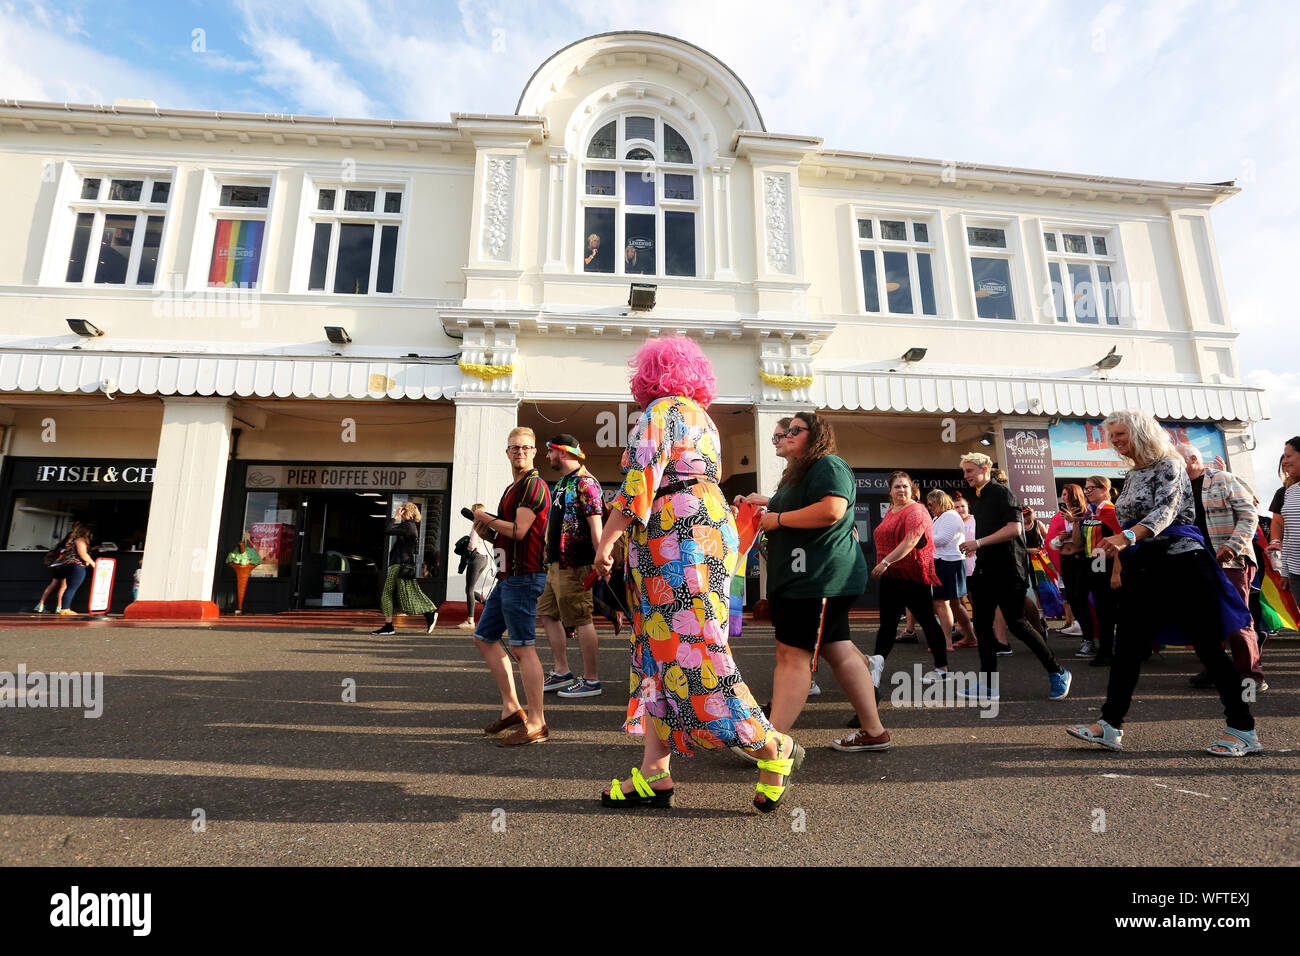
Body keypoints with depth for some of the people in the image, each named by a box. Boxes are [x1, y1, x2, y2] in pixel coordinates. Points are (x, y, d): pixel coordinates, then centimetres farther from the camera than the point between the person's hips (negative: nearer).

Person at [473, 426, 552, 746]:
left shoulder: (533, 484, -10)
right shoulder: (513, 488, 21)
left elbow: (518, 531, -20)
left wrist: (486, 518, -5)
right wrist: (487, 530, 8)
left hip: (523, 576, -11)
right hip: (508, 576, 11)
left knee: (523, 648, -8)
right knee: (484, 638, 15)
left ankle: (537, 723, 0)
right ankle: (511, 707, 20)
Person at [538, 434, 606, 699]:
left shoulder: (584, 482, -12)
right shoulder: (562, 483, 19)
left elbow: (596, 526, -19)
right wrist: (550, 558, 25)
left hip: (574, 565, -10)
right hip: (556, 563, 10)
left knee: (581, 621, -3)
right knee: (548, 614, 14)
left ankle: (591, 680, 7)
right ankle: (562, 672, 23)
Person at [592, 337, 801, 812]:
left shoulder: (661, 411, -5)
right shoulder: (704, 419, 22)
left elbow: (641, 479, -15)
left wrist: (606, 539, -12)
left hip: (676, 534, -10)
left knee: (688, 649, -7)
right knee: (659, 650, 7)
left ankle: (774, 749, 4)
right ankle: (654, 773, 10)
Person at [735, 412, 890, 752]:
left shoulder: (828, 465, -9)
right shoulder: (799, 473, 25)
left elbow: (831, 510, -26)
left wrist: (777, 519, -16)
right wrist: (765, 503, 20)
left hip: (820, 577, -11)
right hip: (808, 578, 11)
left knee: (792, 653, -11)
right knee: (839, 650, 12)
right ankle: (873, 732, 21)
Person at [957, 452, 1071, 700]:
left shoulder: (1001, 492, -9)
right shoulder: (978, 499, 17)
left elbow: (1014, 528, -19)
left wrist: (979, 543, -20)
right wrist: (974, 548, 12)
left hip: (1006, 570, -9)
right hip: (985, 569, 9)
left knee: (1016, 623, -4)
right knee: (982, 624, 6)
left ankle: (1057, 673, 17)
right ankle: (987, 686, 11)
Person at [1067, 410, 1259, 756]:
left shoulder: (1168, 465, -6)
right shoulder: (1131, 476, 16)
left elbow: (1164, 512, -22)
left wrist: (1127, 537, -38)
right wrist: (1120, 566, 18)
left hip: (1179, 562, -7)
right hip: (1142, 569, 7)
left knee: (1207, 645, 0)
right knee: (1127, 646, 4)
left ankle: (1243, 730, 15)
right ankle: (1110, 725, 7)